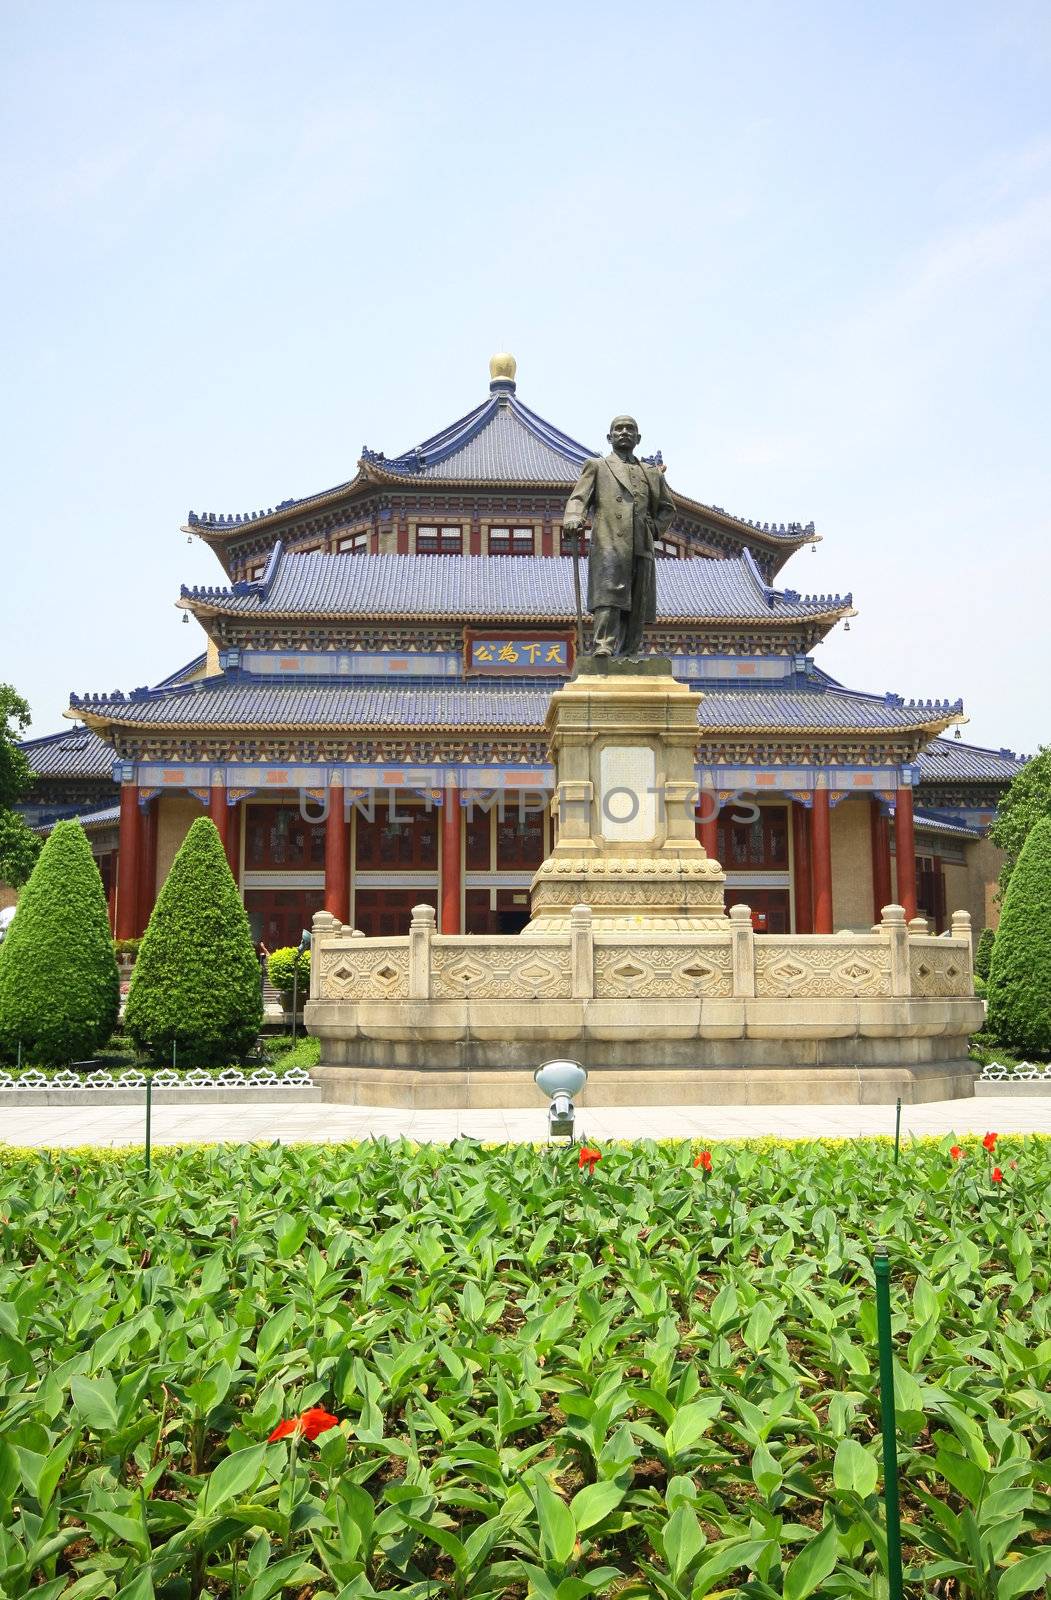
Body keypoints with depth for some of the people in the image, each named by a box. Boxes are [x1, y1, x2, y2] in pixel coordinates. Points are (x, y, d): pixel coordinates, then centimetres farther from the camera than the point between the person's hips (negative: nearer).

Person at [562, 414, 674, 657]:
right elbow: (578, 498, 5)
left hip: (641, 548, 4)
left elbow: (667, 508, 34)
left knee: (637, 608, -1)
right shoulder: (596, 466, 18)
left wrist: (655, 528, 14)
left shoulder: (652, 473, 27)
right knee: (607, 595, -22)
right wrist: (573, 519, -17)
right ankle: (603, 649, -32)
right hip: (608, 544, -4)